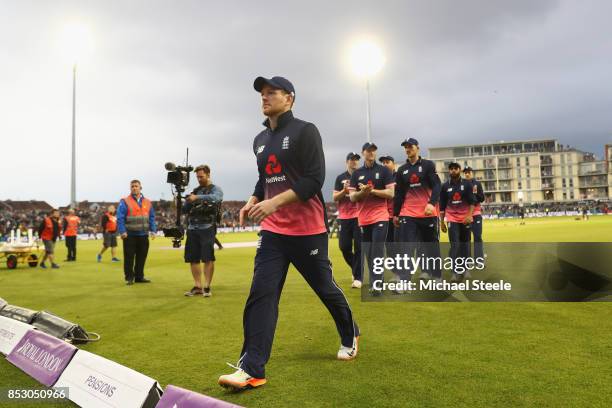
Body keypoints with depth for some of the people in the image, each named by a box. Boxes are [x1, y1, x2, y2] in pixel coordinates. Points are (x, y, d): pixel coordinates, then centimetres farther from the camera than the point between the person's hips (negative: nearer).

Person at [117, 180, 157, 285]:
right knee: (129, 258, 1)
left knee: (141, 257, 10)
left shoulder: (147, 202, 10)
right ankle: (129, 277, 12)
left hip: (143, 235, 4)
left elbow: (152, 218, 12)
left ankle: (139, 276, 20)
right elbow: (120, 218, -8)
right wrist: (122, 231, -17)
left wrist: (153, 230, 2)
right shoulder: (125, 202, -3)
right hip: (130, 235, -4)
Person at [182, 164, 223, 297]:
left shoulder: (215, 189, 4)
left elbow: (215, 198, -21)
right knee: (193, 259, 5)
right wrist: (187, 201, -5)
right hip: (192, 229, 6)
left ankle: (207, 287, 0)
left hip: (207, 228, -5)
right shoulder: (195, 191, 19)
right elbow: (185, 210, 15)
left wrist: (197, 197, -27)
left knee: (208, 259, -7)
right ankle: (197, 286, 13)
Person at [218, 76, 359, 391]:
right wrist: (253, 200, 3)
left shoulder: (305, 131, -7)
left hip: (308, 230, -5)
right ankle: (251, 369, -2)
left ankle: (350, 335, 37)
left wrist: (275, 202, -24)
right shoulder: (260, 140, 14)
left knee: (325, 287, 10)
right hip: (272, 231, 6)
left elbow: (315, 180, -16)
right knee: (261, 294, -5)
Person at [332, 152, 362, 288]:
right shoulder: (340, 178, 10)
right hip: (344, 217, 2)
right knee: (344, 247, 3)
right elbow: (335, 197, 6)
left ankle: (358, 277, 2)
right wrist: (344, 191, -11)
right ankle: (356, 269, 28)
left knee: (359, 247, -5)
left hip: (359, 216, -2)